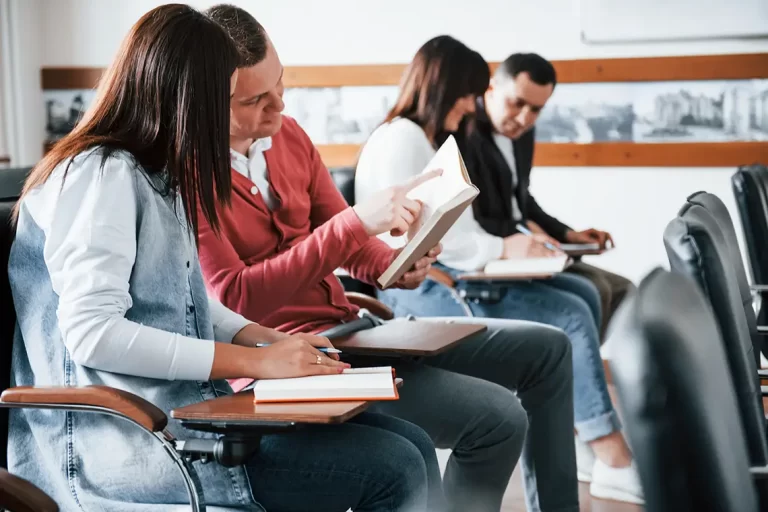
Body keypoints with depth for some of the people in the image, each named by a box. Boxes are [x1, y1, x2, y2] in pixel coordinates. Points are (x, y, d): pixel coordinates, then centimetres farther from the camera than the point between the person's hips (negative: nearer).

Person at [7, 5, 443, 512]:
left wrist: (272, 340, 4)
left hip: (182, 408, 10)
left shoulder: (155, 176, 18)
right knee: (394, 471, -17)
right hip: (126, 439, -10)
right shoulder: (104, 174, -13)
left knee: (412, 446, -2)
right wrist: (256, 361, -20)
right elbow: (91, 332, -23)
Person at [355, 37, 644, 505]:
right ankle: (615, 462, -13)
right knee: (569, 317, -19)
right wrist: (500, 248, -21)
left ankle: (581, 445, -7)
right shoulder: (400, 138, -11)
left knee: (582, 292, -3)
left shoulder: (435, 142, 21)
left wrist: (510, 246, 0)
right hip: (414, 287, -10)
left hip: (450, 274, 10)